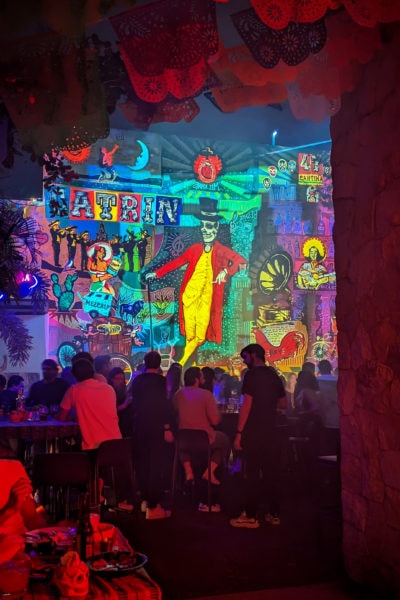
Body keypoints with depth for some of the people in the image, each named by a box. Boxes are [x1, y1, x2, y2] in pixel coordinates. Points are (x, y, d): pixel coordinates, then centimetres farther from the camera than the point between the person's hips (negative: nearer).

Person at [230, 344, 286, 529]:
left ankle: (250, 516, 1)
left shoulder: (252, 375, -11)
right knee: (271, 472, 12)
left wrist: (239, 433, -15)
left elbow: (247, 405, -17)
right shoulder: (274, 375, 11)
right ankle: (274, 513, 18)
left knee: (252, 473, -2)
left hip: (254, 432, -7)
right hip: (271, 431, 7)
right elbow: (282, 402, 22)